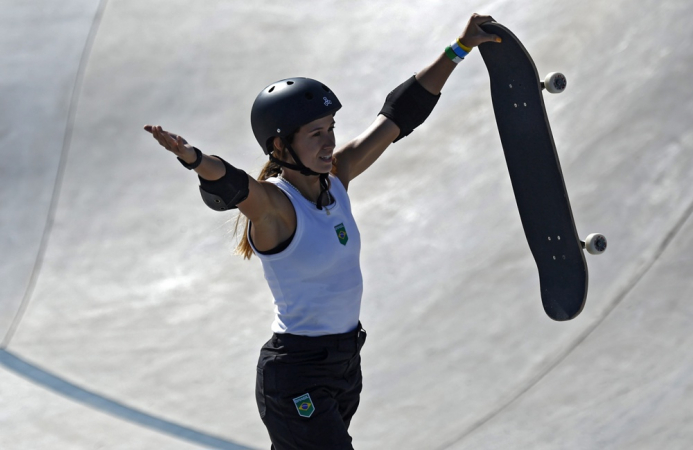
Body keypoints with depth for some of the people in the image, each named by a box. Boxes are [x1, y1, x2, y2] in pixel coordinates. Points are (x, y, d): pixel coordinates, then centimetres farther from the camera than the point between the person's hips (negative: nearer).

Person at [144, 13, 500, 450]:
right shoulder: (272, 204, -19)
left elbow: (398, 116, 8)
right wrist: (194, 158, -63)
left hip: (346, 361, 8)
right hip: (296, 377, -8)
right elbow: (232, 185, -41)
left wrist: (459, 50, 12)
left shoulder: (336, 177, 1)